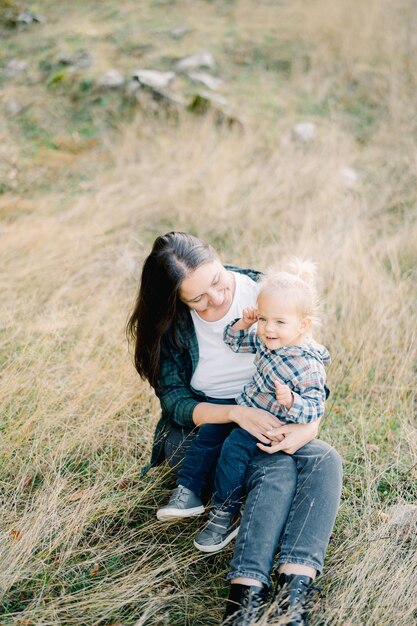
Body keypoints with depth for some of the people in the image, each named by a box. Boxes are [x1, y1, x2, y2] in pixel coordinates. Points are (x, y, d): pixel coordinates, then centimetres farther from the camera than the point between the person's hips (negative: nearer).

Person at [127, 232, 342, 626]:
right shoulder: (173, 323, -14)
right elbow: (173, 398, -11)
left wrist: (310, 425, -22)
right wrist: (237, 414, -28)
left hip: (265, 422, 3)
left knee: (325, 460, -26)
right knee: (278, 469, -32)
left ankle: (296, 590, -41)